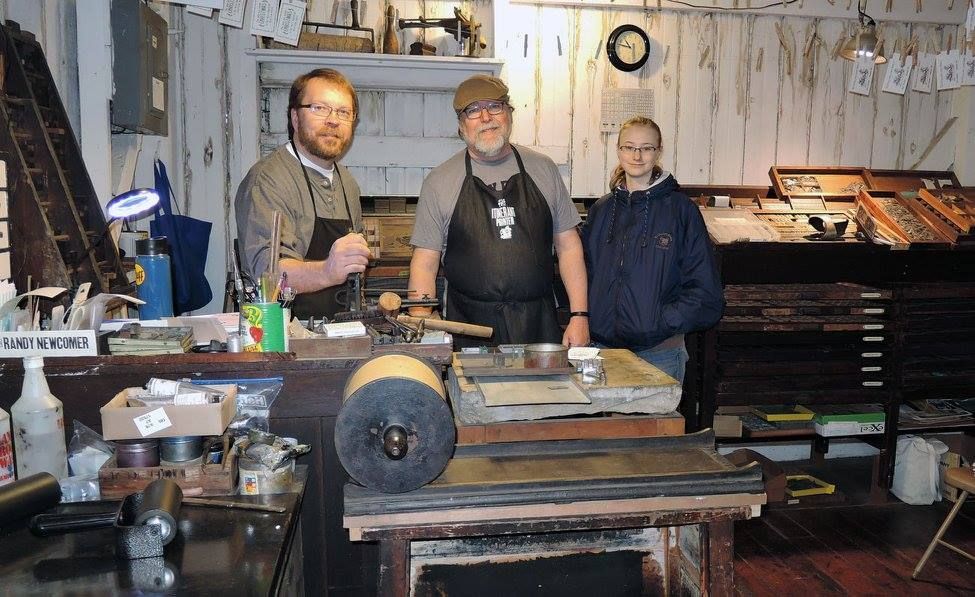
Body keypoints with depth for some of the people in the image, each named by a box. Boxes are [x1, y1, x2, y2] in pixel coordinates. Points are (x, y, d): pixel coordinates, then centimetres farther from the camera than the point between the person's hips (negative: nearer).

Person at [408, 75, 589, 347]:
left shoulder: (543, 169, 8)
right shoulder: (439, 181, 2)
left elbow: (568, 245, 9)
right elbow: (425, 262, 1)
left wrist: (579, 315, 2)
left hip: (540, 325, 2)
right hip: (470, 329, -2)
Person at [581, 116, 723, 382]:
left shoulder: (680, 209, -3)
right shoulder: (601, 210, 10)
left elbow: (704, 288, -5)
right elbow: (584, 273, 15)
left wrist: (663, 323, -13)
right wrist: (585, 322, 1)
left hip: (658, 353, -3)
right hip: (601, 345, 3)